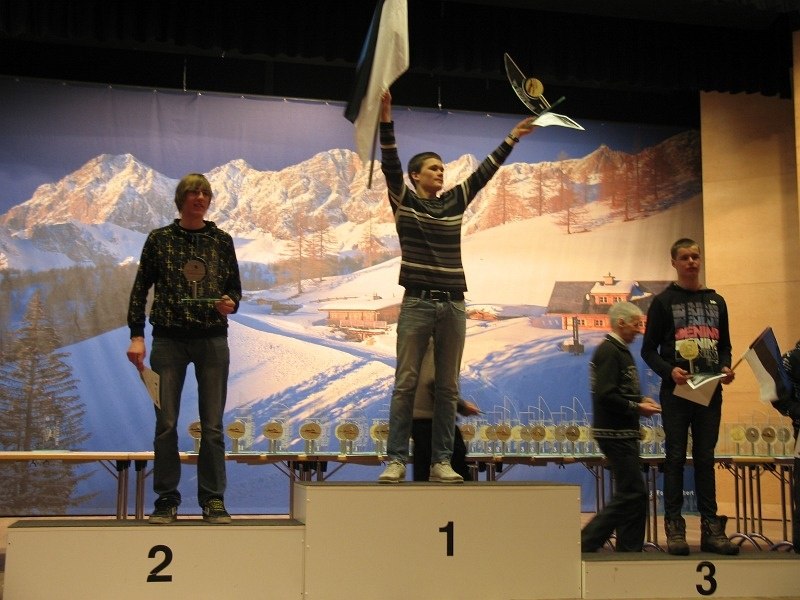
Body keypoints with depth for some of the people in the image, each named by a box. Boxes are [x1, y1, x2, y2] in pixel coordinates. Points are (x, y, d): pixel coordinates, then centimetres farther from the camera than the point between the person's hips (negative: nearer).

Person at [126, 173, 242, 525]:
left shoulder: (222, 241, 9)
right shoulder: (159, 239, 6)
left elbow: (235, 287, 13)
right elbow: (140, 288, 5)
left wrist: (230, 303, -10)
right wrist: (136, 334, -4)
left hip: (213, 339, 1)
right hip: (168, 339, -1)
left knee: (212, 425, 2)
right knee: (166, 423, 0)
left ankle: (213, 499, 8)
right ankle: (166, 498, 9)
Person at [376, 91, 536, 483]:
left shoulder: (455, 202, 15)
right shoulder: (403, 200, 4)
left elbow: (484, 172, 19)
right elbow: (390, 163, -8)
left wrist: (511, 139, 19)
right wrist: (386, 120, -19)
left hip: (453, 305, 4)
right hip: (417, 303, -4)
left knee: (447, 387, 4)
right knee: (406, 384, -4)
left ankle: (441, 462, 8)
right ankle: (396, 460, -1)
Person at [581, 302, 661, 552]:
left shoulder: (621, 351, 17)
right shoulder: (608, 351, -15)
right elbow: (606, 395, -23)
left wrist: (641, 400, 8)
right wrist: (637, 407, -16)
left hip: (623, 433, 10)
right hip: (615, 433, -10)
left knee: (630, 494, 12)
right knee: (632, 493, -8)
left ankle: (629, 549, 17)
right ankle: (587, 541, -3)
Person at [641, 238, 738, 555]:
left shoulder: (716, 301, 14)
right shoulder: (664, 302, 3)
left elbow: (724, 344, 19)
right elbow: (649, 350, 1)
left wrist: (725, 367, -3)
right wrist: (669, 371, -17)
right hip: (676, 392, -3)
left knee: (705, 458, 6)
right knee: (676, 458, -1)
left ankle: (711, 527, 8)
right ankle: (674, 527, 1)